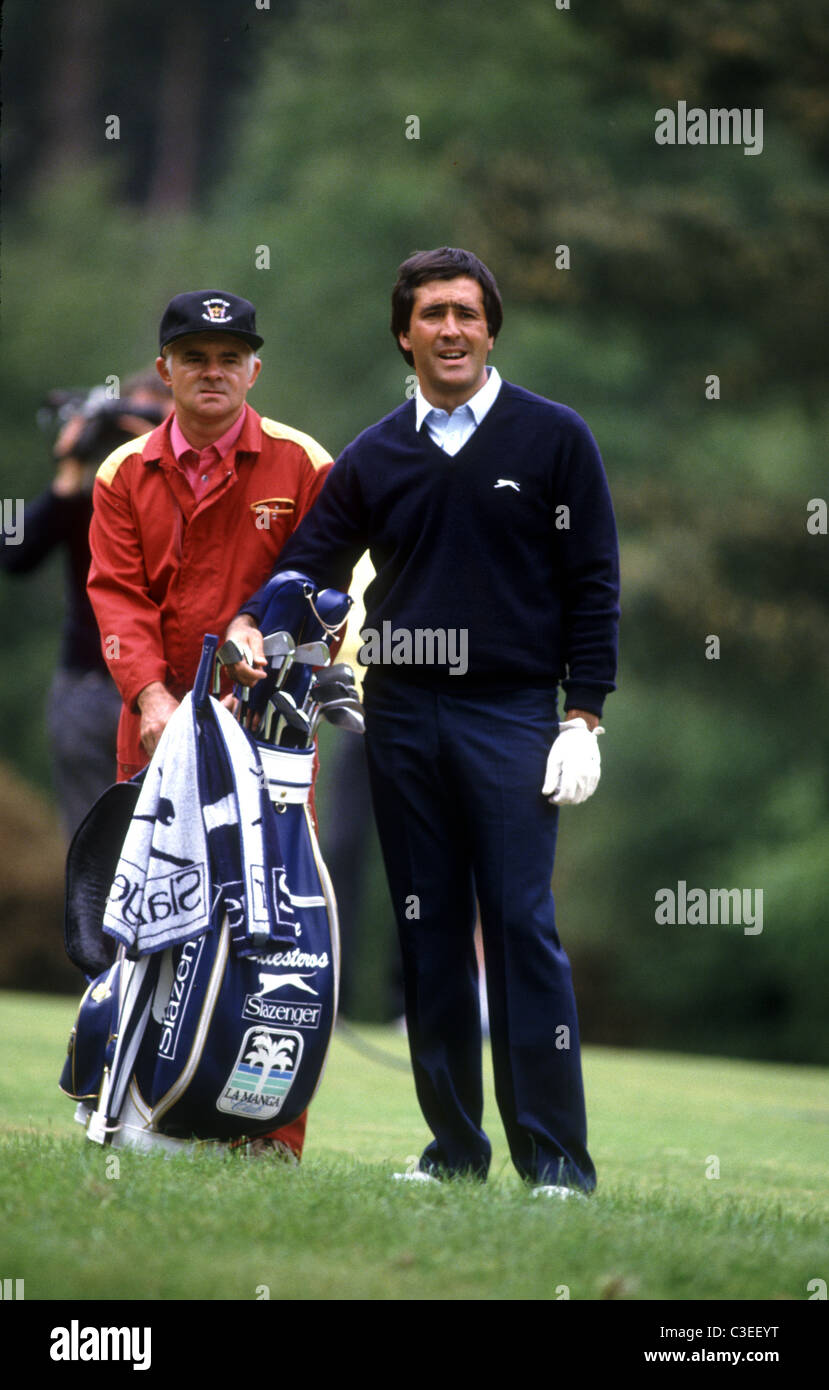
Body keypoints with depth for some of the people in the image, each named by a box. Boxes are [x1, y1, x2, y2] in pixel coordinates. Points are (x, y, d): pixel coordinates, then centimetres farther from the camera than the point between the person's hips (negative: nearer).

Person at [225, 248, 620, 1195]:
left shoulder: (552, 438, 3)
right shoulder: (373, 459, 12)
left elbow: (592, 583, 1)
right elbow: (309, 560, 13)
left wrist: (583, 718, -6)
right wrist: (251, 626, -9)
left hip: (511, 714, -4)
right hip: (402, 717, 4)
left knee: (522, 928, -10)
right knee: (428, 935, 5)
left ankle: (555, 1156, -10)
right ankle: (454, 1145, 10)